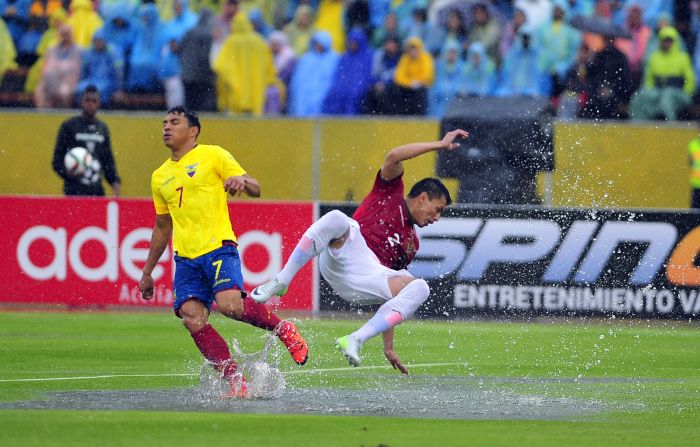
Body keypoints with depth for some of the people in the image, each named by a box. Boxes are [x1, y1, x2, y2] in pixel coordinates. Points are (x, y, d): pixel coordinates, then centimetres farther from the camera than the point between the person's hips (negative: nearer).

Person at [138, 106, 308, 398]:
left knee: (230, 305, -26)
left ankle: (283, 329, 1)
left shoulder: (213, 156, 5)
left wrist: (241, 180, -21)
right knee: (194, 321, -14)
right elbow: (162, 227, 30)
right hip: (185, 258, 5)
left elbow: (255, 189, 3)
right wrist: (147, 272, 29)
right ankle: (236, 382, -9)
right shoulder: (160, 177, 20)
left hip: (218, 248, -5)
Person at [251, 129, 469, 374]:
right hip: (340, 256, -5)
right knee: (336, 218, -37)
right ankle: (280, 282, -25)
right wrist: (440, 145, 4)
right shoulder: (391, 190, 21)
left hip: (369, 276, 5)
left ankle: (355, 340, -28)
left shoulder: (412, 244, 34)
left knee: (420, 288, -22)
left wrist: (388, 346, 24)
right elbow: (393, 157, 0)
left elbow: (390, 293, 32)